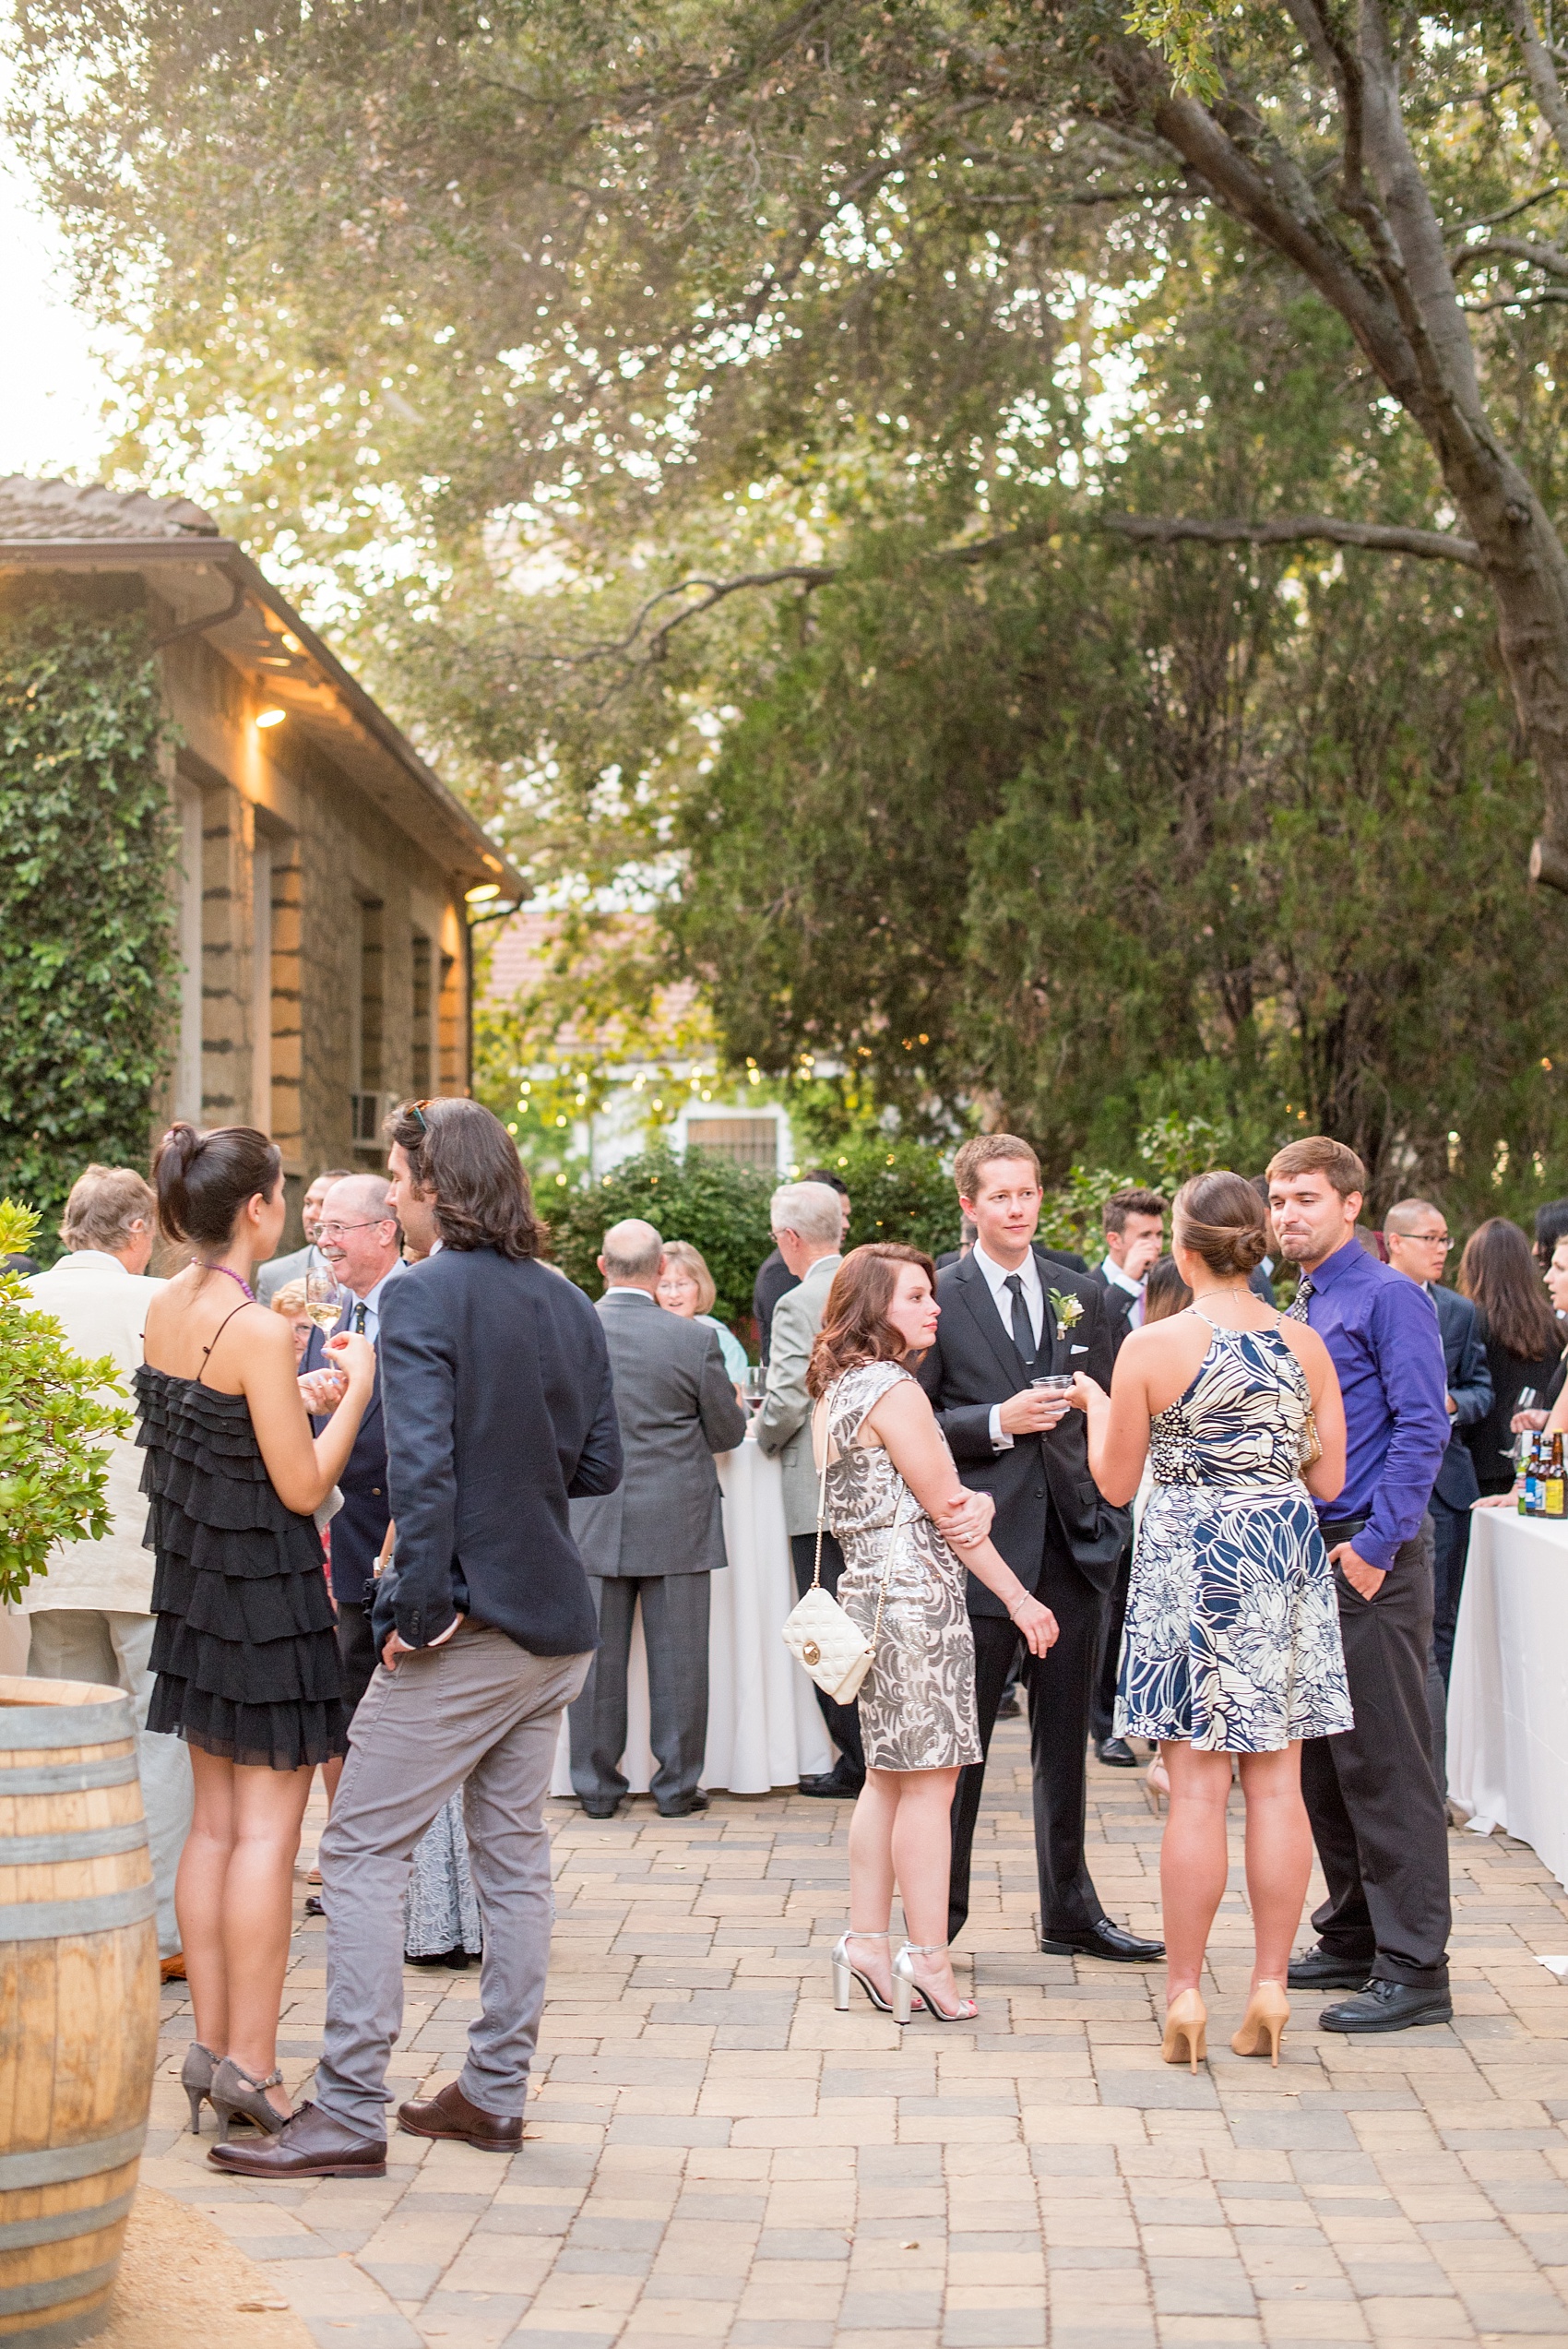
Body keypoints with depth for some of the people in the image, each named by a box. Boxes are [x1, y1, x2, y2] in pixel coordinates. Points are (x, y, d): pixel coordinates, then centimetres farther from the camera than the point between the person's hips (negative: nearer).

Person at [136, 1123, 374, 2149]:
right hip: (265, 1590, -8)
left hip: (195, 1585, 8)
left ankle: (211, 2044, 17)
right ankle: (250, 2065, -1)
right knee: (268, 1826, -3)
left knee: (217, 1821, 13)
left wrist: (303, 1385, 19)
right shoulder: (258, 1329, -20)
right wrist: (358, 1387, -8)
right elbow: (304, 1486, -17)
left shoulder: (165, 1309, 5)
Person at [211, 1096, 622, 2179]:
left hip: (465, 1629, -8)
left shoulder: (422, 1296, -13)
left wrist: (419, 1607, -15)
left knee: (362, 1854, -2)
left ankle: (350, 2112, -4)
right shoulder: (569, 1305, 9)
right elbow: (601, 1466, 12)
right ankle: (496, 2091, 21)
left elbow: (422, 1466, -21)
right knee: (513, 1854, 14)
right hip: (557, 1623, 8)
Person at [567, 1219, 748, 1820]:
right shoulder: (695, 1340, -12)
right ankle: (677, 1786, 13)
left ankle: (596, 1786, 16)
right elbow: (727, 1432, -2)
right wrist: (714, 1411, 21)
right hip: (677, 1522, -2)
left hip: (592, 1520, 2)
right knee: (677, 1658, 7)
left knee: (596, 1658, 10)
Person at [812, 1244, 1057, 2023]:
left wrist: (976, 1503, -2)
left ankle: (866, 1941, 16)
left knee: (888, 1776, 14)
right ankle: (927, 1959, -2)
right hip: (917, 1595, -10)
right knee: (929, 1782, -5)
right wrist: (1019, 1598, -4)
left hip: (867, 1592, 10)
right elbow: (946, 1510, -11)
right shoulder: (894, 1390, -14)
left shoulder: (836, 1393, 15)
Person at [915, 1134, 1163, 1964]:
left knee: (1064, 1735, 12)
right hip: (982, 1540, -4)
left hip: (1072, 1538, 5)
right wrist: (997, 1422, -18)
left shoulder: (1081, 1296, 11)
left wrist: (1109, 1514, 8)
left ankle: (1069, 1911, 22)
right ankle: (938, 1914, 11)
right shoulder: (936, 1297, -3)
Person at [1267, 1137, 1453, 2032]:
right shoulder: (1297, 1311, 17)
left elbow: (1423, 1428, -16)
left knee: (1386, 1765, -7)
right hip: (1305, 1556, 9)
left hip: (1371, 1561, -9)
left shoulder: (1389, 1298, -9)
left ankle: (1414, 1967, -4)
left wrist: (1375, 1545, -19)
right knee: (1323, 1764, 13)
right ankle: (1354, 1938, 23)